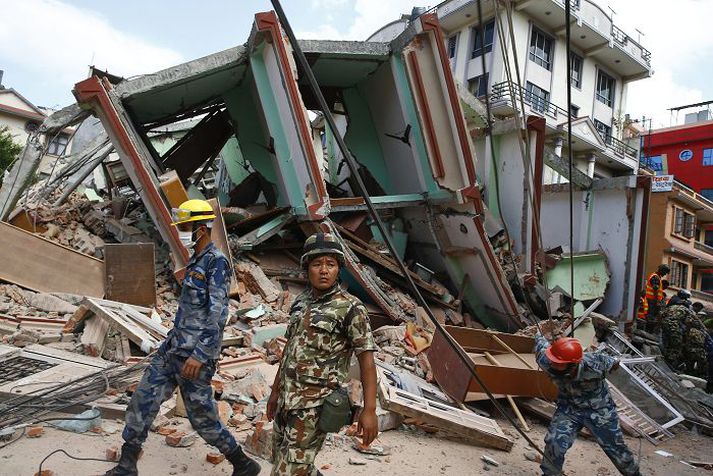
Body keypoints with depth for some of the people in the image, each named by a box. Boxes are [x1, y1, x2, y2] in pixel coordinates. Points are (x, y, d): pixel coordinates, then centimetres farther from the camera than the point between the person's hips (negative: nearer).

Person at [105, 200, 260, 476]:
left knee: (202, 417, 3)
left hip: (195, 354, -8)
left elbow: (217, 313, -24)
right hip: (173, 348, 9)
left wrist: (200, 355, -28)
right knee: (143, 400, 10)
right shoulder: (195, 261, 12)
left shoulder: (217, 262, -16)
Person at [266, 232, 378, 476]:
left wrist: (369, 410, -19)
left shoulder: (350, 308, -13)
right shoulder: (301, 301, 6)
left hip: (315, 404, -7)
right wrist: (275, 390, 18)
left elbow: (366, 360, -13)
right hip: (286, 398, 7)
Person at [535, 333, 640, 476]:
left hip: (599, 409, -1)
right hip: (569, 408, 1)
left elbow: (614, 364, -11)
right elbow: (540, 342, -8)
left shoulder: (594, 364, -36)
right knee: (554, 443, -18)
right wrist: (539, 335, 13)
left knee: (616, 448, 14)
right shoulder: (546, 362, -31)